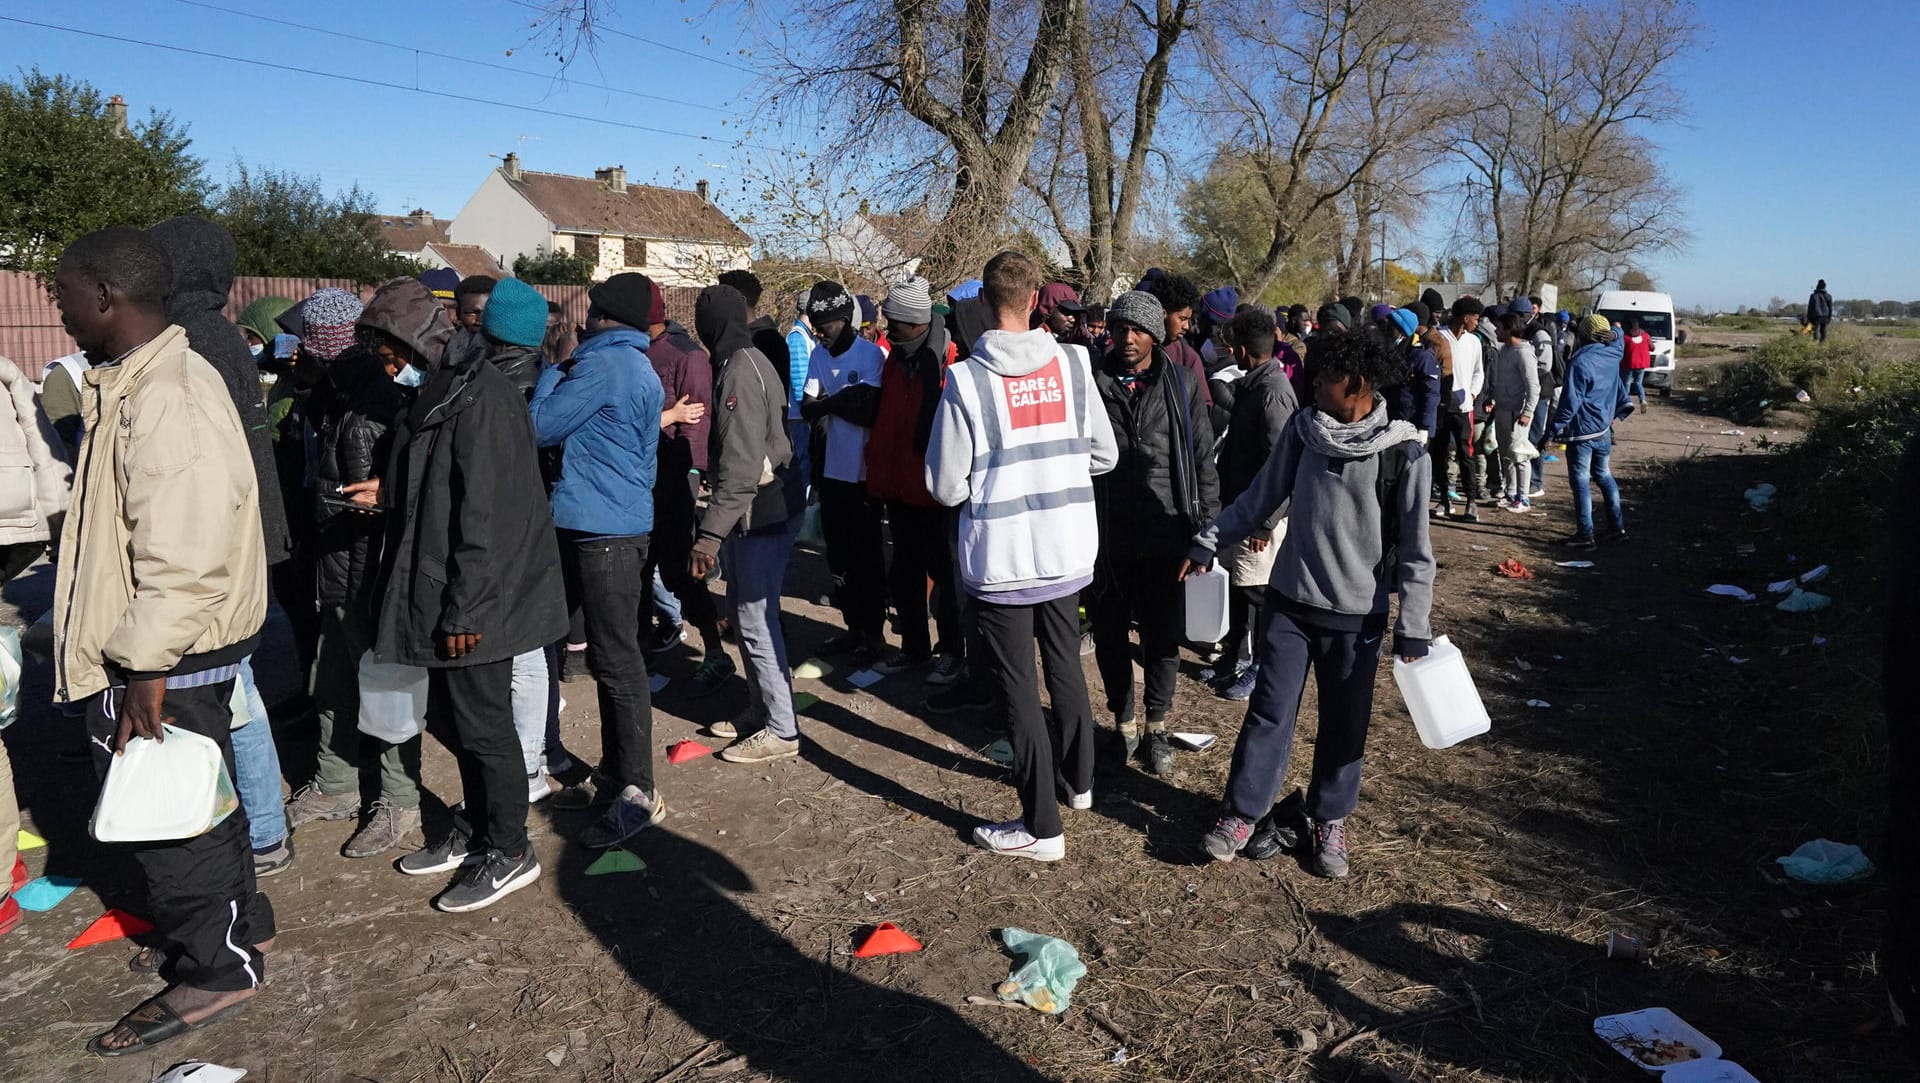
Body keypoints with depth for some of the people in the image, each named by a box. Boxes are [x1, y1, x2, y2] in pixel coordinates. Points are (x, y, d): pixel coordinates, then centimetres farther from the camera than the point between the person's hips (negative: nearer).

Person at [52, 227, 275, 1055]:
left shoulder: (165, 402, -24)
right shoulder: (139, 385, 11)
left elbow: (184, 558, -29)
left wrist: (147, 666, -25)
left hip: (164, 662, -10)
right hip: (154, 651, 10)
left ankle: (215, 970, 19)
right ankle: (236, 922, 38)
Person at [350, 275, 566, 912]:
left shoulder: (479, 402, -20)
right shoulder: (435, 396, 12)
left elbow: (485, 518, -24)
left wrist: (463, 611, -22)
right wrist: (389, 492, 7)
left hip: (477, 601, -10)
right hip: (444, 597, 10)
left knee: (482, 723, 1)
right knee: (450, 717, 18)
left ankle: (509, 853, 17)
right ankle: (476, 830, 35)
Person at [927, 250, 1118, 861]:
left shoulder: (966, 379, -15)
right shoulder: (1073, 364, -5)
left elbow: (947, 486, -12)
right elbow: (1104, 455, 3)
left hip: (1001, 559, -4)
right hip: (1067, 550, 4)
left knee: (1019, 688, 6)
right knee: (1066, 667, 23)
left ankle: (1041, 827, 14)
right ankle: (1077, 780, 42)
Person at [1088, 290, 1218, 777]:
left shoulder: (1184, 387, 1)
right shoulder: (1093, 385, 1)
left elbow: (1204, 463, 3)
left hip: (1165, 535, 0)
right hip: (1106, 536, 1)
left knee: (1163, 638, 8)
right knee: (1110, 637, 11)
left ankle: (1156, 728, 27)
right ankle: (1123, 725, 30)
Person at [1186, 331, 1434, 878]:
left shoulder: (1402, 452, -12)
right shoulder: (1304, 429, -3)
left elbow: (1414, 546, -7)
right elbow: (1262, 497, 9)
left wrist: (1412, 624, -7)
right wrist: (1207, 543, 9)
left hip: (1356, 613, -2)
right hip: (1290, 599, 2)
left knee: (1344, 723, 9)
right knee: (1270, 709, 5)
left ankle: (1328, 820, 28)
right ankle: (1241, 812, 17)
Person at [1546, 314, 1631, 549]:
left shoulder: (1580, 362, -18)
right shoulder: (1611, 358, 2)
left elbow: (1570, 402, -18)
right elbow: (1618, 389, 20)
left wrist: (1553, 430, -13)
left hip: (1582, 431, -7)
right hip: (1604, 429, 7)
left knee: (1580, 482, -1)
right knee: (1603, 475, 19)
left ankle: (1585, 535, 1)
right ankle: (1619, 527, 22)